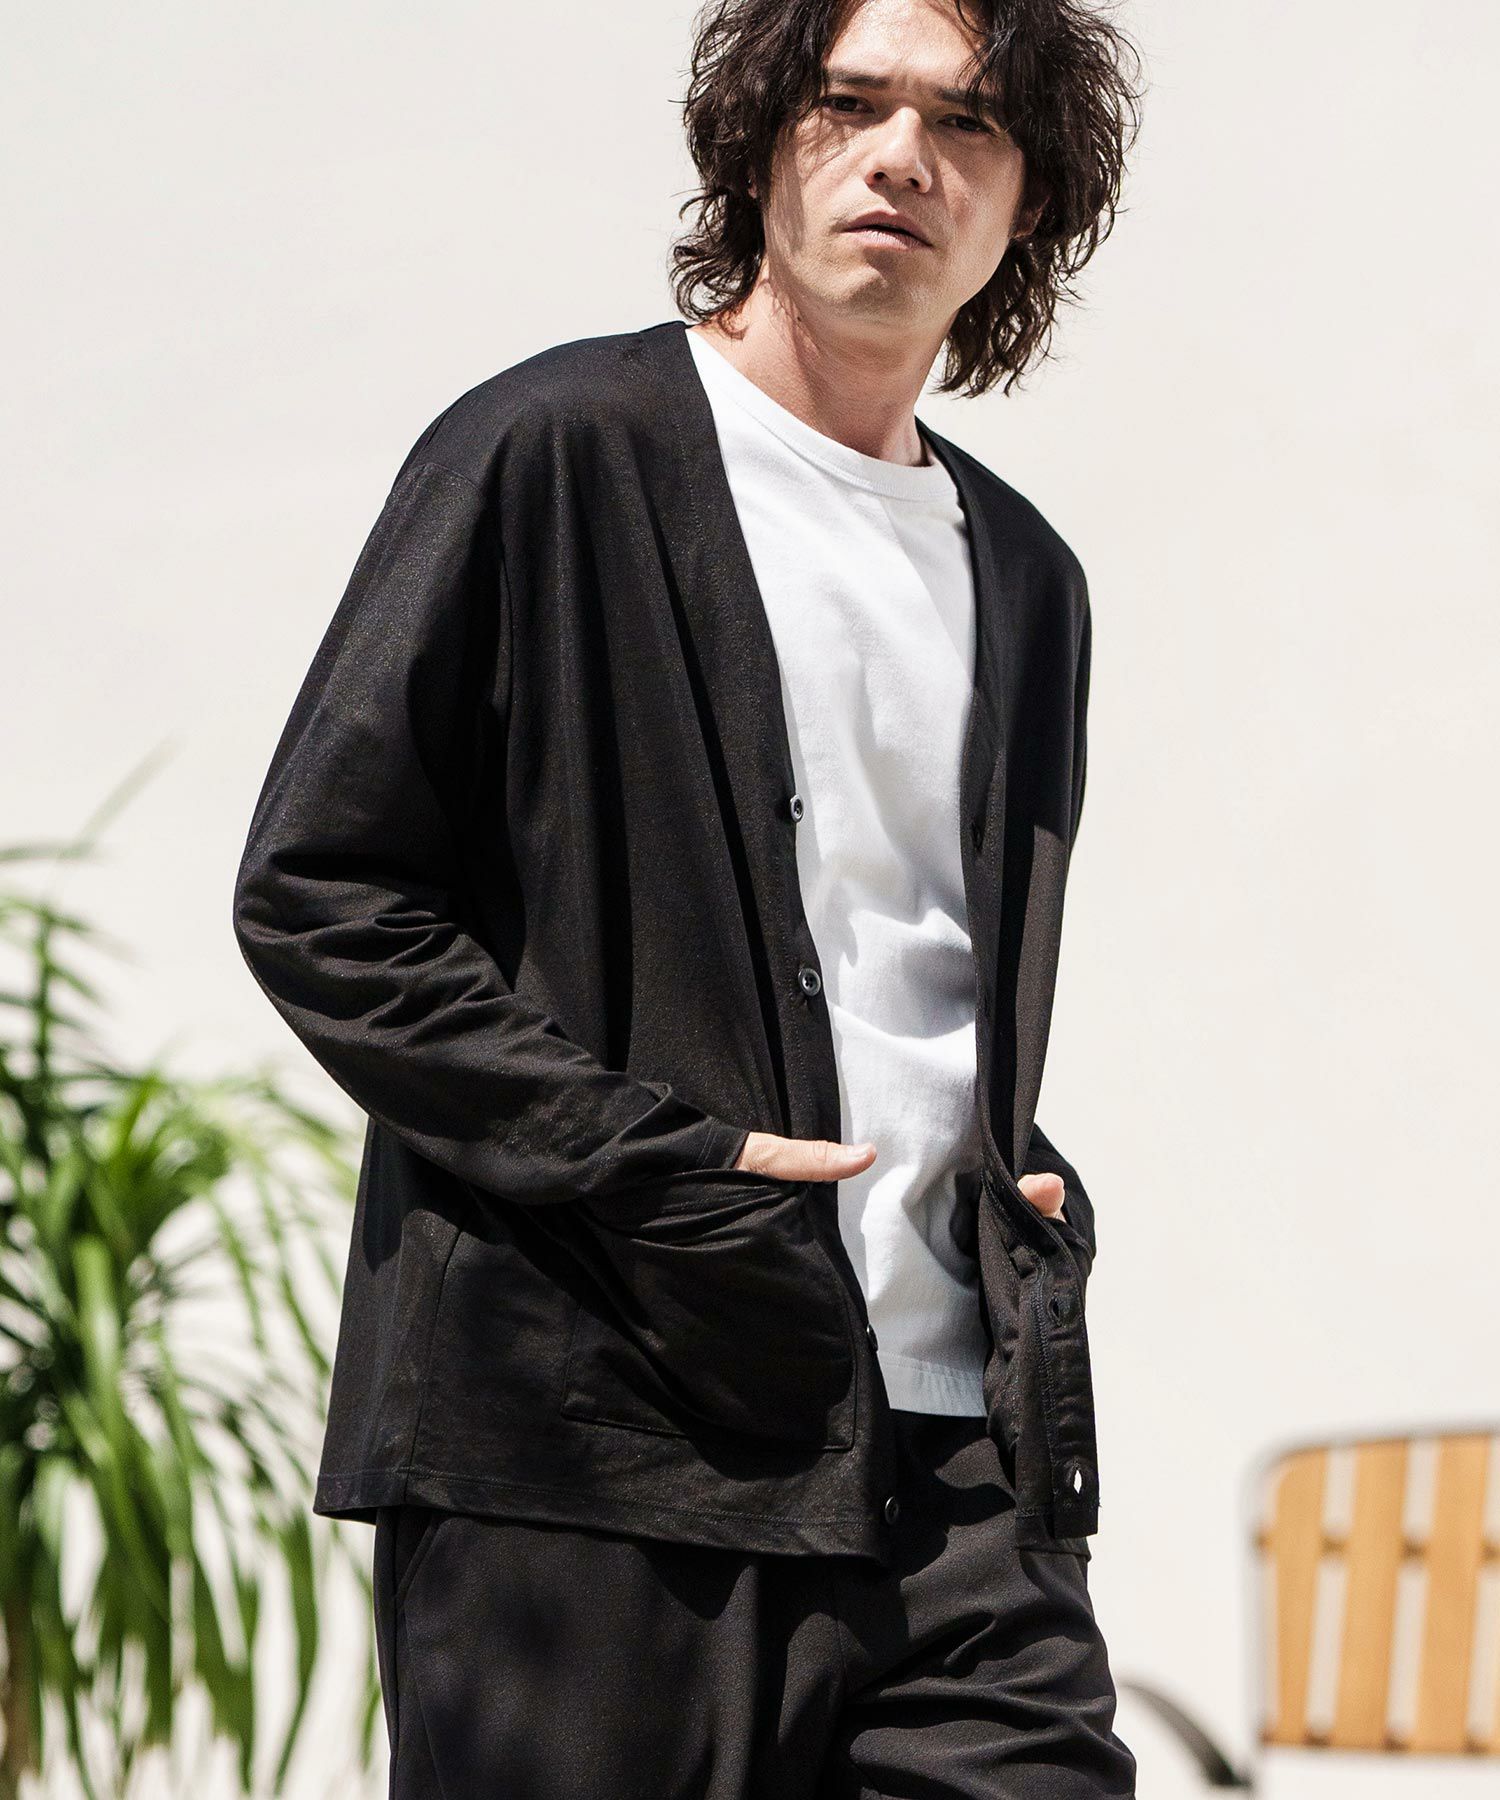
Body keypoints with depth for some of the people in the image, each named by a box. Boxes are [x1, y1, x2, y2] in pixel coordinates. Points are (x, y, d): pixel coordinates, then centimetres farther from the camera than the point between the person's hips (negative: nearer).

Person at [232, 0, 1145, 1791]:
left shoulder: (1024, 578, 21)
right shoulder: (552, 454, 1)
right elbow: (313, 892, -4)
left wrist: (1028, 1187, 9)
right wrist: (634, 1161, -13)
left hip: (962, 1472, 5)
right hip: (593, 1451, -5)